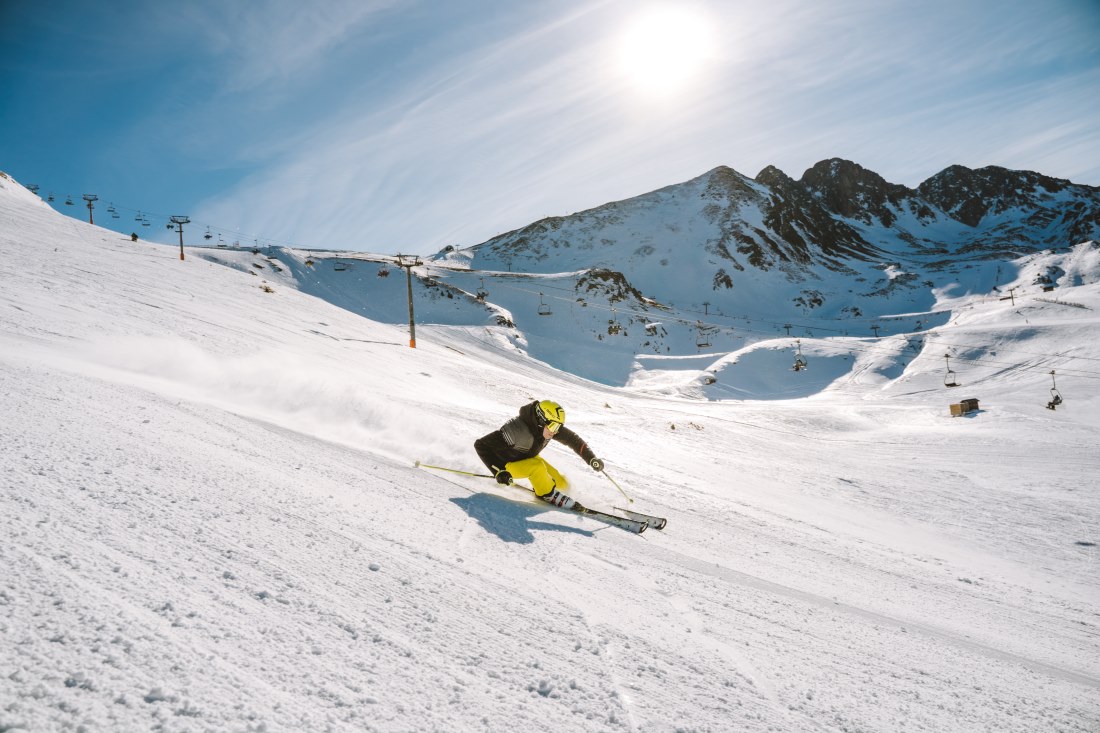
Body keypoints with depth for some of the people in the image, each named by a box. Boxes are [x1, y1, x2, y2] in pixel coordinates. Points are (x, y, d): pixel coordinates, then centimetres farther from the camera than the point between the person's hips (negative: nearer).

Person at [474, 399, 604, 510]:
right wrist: (499, 471, -43)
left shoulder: (551, 426, -19)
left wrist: (592, 459, -15)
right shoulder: (518, 430, -38)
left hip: (528, 458, 7)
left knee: (562, 484, -1)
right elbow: (481, 444, -36)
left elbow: (573, 439, -5)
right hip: (508, 465, -7)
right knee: (537, 467, -34)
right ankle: (548, 494, -12)